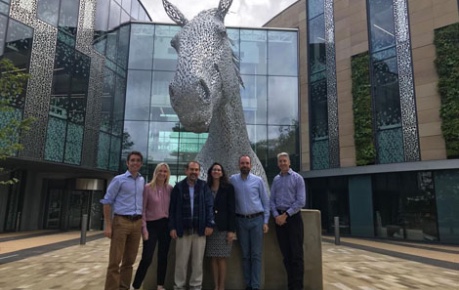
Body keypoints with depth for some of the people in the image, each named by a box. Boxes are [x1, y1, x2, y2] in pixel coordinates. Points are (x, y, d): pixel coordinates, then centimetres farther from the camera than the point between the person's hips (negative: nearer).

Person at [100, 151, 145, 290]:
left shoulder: (142, 181, 11)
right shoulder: (119, 180, -2)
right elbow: (107, 202, -3)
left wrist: (143, 223, 9)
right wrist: (108, 225, -10)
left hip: (137, 223, 5)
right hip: (121, 221, -4)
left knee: (129, 260, 11)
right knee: (115, 260, -2)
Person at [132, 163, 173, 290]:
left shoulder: (170, 188, 3)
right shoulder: (148, 188, -7)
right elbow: (142, 209, -6)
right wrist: (144, 228, -10)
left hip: (165, 225, 3)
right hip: (152, 225, -3)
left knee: (163, 257, 11)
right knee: (147, 258, -5)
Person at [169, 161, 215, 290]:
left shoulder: (204, 186, 3)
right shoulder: (178, 187, 2)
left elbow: (209, 206, 1)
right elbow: (172, 209, 3)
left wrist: (209, 224, -5)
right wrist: (172, 227, -3)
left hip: (200, 229, 1)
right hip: (183, 229, 0)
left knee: (198, 261, 9)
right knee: (181, 261, 7)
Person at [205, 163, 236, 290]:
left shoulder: (228, 187, -1)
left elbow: (231, 209, -5)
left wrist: (231, 229, -11)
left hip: (223, 227, -3)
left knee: (221, 258, 2)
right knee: (213, 258, 7)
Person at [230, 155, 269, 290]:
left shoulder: (258, 180, 0)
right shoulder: (233, 180, 2)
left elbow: (265, 201, 3)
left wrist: (265, 221, -1)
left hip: (256, 219, -1)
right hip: (241, 220, 1)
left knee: (256, 255, 2)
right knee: (245, 255, 9)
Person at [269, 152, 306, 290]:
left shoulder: (297, 178, -3)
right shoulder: (276, 179, 11)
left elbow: (301, 201, -11)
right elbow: (271, 200, 9)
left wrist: (285, 215, -14)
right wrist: (276, 215, -7)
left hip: (293, 217, -4)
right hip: (279, 218, 4)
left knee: (296, 253, 0)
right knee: (286, 253, 11)